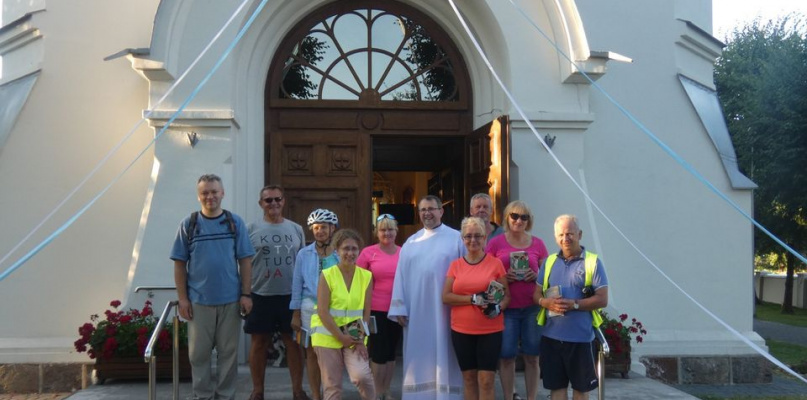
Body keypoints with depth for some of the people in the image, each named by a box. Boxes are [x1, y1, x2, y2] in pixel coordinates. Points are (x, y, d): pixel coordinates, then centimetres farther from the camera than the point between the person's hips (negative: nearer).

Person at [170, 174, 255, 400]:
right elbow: (180, 264, 3)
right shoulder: (188, 224, 2)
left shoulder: (235, 223, 3)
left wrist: (245, 294, -3)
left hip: (230, 300, 0)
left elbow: (245, 261, 3)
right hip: (199, 300, 0)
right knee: (199, 353, 6)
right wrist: (182, 298, -2)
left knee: (228, 352, 8)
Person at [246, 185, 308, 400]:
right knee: (259, 342, 6)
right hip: (260, 295, -2)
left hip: (291, 295, 2)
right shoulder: (251, 229, 0)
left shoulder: (296, 229, 8)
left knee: (293, 341, 7)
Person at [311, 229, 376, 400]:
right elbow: (323, 312, -10)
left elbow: (366, 311, 1)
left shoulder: (366, 276, 1)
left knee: (362, 375, -19)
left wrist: (361, 338, -8)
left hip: (355, 336, 1)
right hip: (328, 335, -1)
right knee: (332, 384, 3)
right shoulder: (327, 275, -7)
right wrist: (340, 336, -13)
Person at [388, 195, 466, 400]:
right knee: (419, 357, 7)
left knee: (443, 355, 1)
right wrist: (399, 307, 0)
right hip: (416, 310, 3)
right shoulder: (411, 242, 12)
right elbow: (400, 276, 8)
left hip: (445, 309, -3)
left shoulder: (455, 238, 3)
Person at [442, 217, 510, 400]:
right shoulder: (456, 265, 4)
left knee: (486, 380, -3)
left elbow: (507, 294, 3)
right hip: (461, 330, 2)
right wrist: (473, 299, -14)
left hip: (490, 330, -2)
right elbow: (446, 297, -1)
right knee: (469, 378, 10)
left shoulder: (495, 263, -1)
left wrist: (498, 308, -19)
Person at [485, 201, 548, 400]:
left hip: (532, 307, 1)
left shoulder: (538, 244, 6)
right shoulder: (495, 243, 1)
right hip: (506, 308, -1)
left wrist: (537, 276, -10)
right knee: (506, 357, 4)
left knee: (532, 357, 6)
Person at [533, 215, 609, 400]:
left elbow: (602, 299, -8)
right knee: (556, 384, 11)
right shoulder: (549, 261, 10)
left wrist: (574, 304, -21)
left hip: (580, 336, -4)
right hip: (551, 335, 4)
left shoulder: (592, 261, -4)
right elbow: (537, 294, 12)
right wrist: (546, 302, -11)